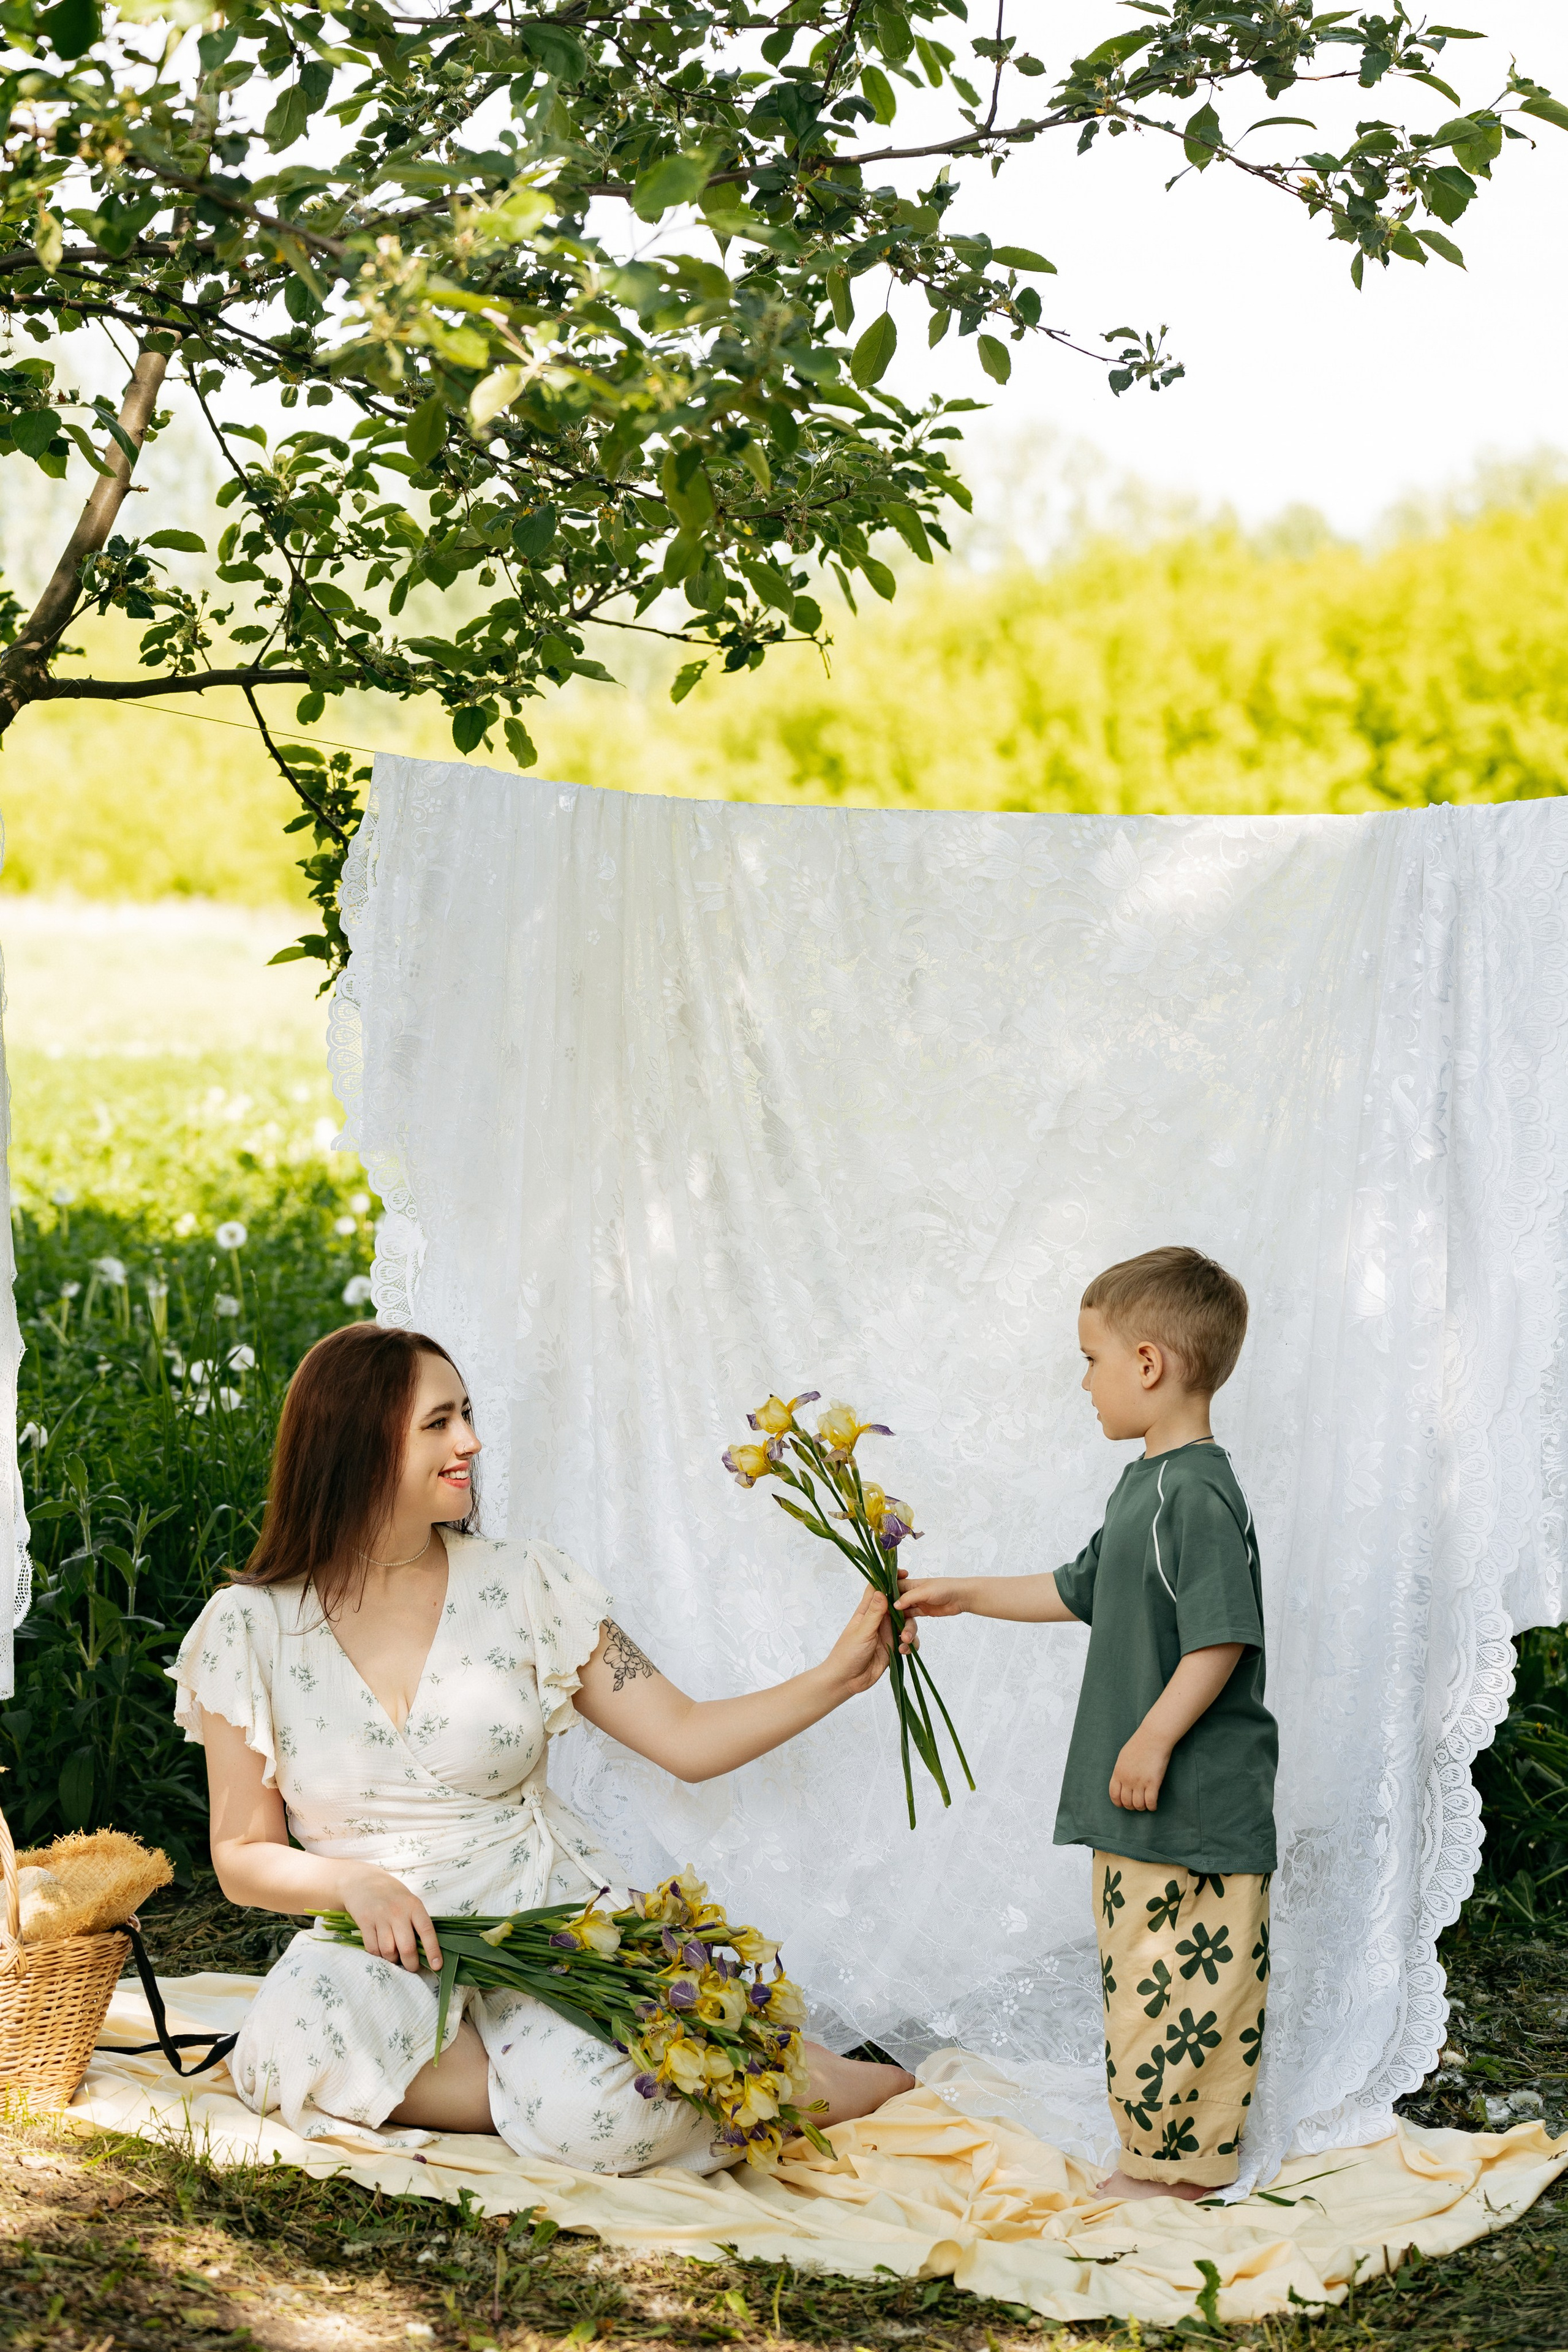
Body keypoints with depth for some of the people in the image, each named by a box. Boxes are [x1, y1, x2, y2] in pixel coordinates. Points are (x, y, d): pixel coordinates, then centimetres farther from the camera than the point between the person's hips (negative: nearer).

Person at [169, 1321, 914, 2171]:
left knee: (602, 2117, -34)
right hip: (380, 1953, 1)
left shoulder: (523, 1584, 2)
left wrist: (838, 1675, -8)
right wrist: (354, 1883, -16)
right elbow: (243, 1857, 4)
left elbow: (685, 1737, 4)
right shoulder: (250, 1629, -1)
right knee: (304, 2045, -37)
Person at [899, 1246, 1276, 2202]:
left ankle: (1181, 2158, 5)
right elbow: (1079, 1592, 26)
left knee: (1183, 1977, -4)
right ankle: (1174, 2145, 24)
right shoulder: (1147, 1485, 15)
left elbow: (1222, 1637, -23)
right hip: (1141, 1801, 10)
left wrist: (1154, 1739, -21)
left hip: (1196, 1800, -10)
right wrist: (964, 1595, 27)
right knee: (1146, 1970, 15)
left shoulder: (1199, 1493, -18)